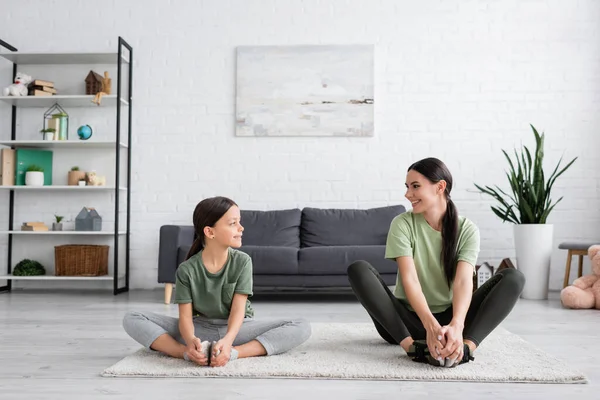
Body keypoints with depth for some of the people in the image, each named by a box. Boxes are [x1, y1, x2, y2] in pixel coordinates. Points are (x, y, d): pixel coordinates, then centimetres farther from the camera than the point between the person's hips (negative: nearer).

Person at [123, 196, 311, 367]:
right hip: (199, 329, 0)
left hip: (236, 329, 1)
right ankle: (189, 353, -35)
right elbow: (185, 315, -14)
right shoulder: (187, 269, -10)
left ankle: (232, 352, -37)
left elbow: (238, 309, -16)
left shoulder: (242, 261, -9)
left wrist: (228, 340, -37)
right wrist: (191, 341, -38)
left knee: (302, 327, -23)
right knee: (132, 319, -18)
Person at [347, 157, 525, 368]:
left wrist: (456, 324, -40)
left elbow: (463, 281, -20)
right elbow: (409, 279, -20)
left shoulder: (467, 229, -4)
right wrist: (431, 325, -38)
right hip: (408, 319, -1)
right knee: (358, 269, -25)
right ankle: (412, 345, -38)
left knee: (514, 277, -16)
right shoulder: (402, 224, -8)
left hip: (448, 318, 1)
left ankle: (467, 346, -37)